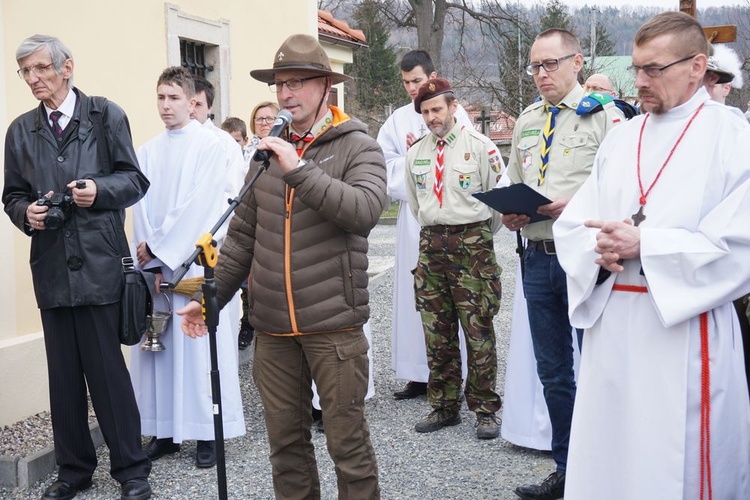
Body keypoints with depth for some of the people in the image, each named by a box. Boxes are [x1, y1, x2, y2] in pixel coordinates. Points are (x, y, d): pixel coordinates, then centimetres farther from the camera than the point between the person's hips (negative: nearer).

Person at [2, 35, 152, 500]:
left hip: (98, 264, -4)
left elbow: (135, 180, 1)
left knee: (108, 369, 0)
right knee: (64, 374, 10)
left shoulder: (106, 115, 1)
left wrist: (100, 190, -17)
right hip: (51, 266, 4)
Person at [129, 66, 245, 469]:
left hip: (196, 260, -4)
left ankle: (207, 432, 6)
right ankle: (165, 431, 15)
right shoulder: (148, 151, 12)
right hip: (155, 263, 4)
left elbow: (198, 205, -10)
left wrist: (157, 248, -11)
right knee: (159, 345, 6)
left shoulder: (209, 145, -2)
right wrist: (150, 262, -7)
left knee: (200, 345, -2)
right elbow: (142, 208, 5)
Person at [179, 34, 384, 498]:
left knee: (347, 441, 4)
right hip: (273, 326, 5)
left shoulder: (358, 147, -2)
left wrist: (299, 169, -22)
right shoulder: (267, 151, 11)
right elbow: (243, 236, 15)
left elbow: (364, 210, -21)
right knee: (286, 441, 13)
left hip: (333, 323, -4)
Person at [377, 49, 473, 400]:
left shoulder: (456, 114, 1)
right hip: (413, 216, 4)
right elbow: (385, 163, 9)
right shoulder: (398, 119, 12)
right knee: (414, 293, 4)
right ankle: (420, 374, 11)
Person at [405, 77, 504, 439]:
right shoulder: (416, 152, 11)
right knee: (436, 332, 8)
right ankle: (444, 406, 19)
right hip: (430, 244, 5)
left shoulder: (479, 146, -3)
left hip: (472, 242, -5)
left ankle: (485, 409, 8)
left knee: (479, 331, -3)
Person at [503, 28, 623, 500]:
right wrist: (510, 212, 3)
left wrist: (577, 205, -22)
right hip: (539, 257, 6)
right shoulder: (527, 121, 14)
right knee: (553, 372, 14)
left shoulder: (603, 114, -5)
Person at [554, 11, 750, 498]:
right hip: (610, 323, 5)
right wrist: (601, 249, -12)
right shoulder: (621, 140, 12)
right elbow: (572, 225, 10)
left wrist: (645, 245, -18)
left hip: (685, 330, -5)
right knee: (605, 459, 12)